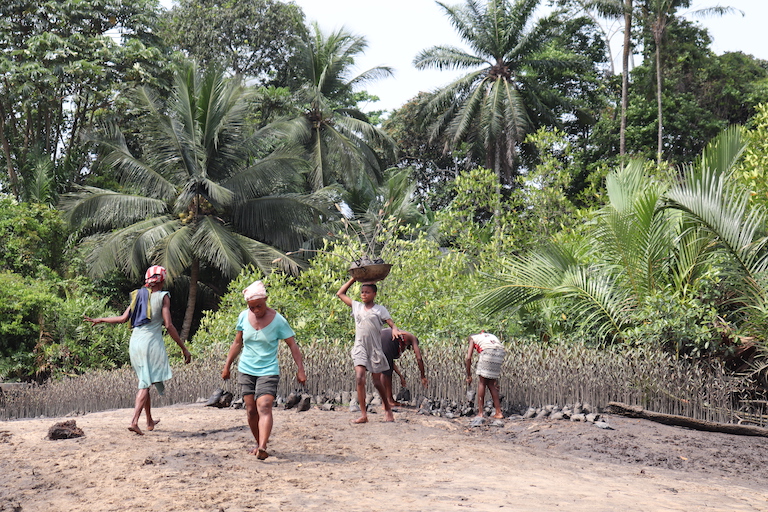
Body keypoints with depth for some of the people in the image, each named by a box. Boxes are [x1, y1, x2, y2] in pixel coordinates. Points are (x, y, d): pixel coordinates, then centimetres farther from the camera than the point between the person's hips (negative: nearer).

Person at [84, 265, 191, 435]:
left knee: (144, 382, 17)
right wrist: (184, 348, -7)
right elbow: (168, 325, -10)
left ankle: (150, 421, 27)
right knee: (146, 384, -6)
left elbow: (123, 318, 3)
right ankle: (134, 421, -21)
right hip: (152, 343, -5)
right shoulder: (163, 296, -3)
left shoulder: (139, 295, 11)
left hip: (135, 343, 6)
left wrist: (99, 320, 18)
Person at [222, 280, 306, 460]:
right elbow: (237, 343, 15)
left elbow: (293, 345, -6)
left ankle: (262, 447, -31)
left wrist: (300, 369, -12)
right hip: (246, 370, 4)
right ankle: (259, 443, 20)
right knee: (251, 410, 4)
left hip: (268, 371, -4)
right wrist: (227, 366, 15)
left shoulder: (278, 320, -8)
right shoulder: (243, 317, 3)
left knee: (264, 407, -19)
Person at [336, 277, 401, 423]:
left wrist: (395, 329, -32)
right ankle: (363, 415, -11)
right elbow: (340, 293, 20)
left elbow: (391, 323, -9)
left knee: (377, 381, 3)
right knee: (359, 378, -14)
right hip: (360, 348, 2)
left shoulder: (380, 309, 2)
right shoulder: (356, 306, 13)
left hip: (375, 349, -2)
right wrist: (353, 279, 15)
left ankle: (388, 409, 26)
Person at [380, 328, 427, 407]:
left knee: (387, 370, 14)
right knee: (385, 371, -1)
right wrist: (423, 377, 24)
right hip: (387, 339, -7)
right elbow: (419, 359, 17)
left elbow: (391, 362, 42)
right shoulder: (412, 338, 26)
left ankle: (390, 400, 17)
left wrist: (401, 376, 44)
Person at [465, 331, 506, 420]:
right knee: (491, 383, 16)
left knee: (481, 382, 8)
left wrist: (468, 375, 18)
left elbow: (468, 358, 11)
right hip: (500, 352, 5)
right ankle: (498, 412, 16)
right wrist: (496, 379, 36)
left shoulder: (473, 338, 24)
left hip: (488, 352, -5)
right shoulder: (491, 336, 36)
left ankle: (480, 413, 7)